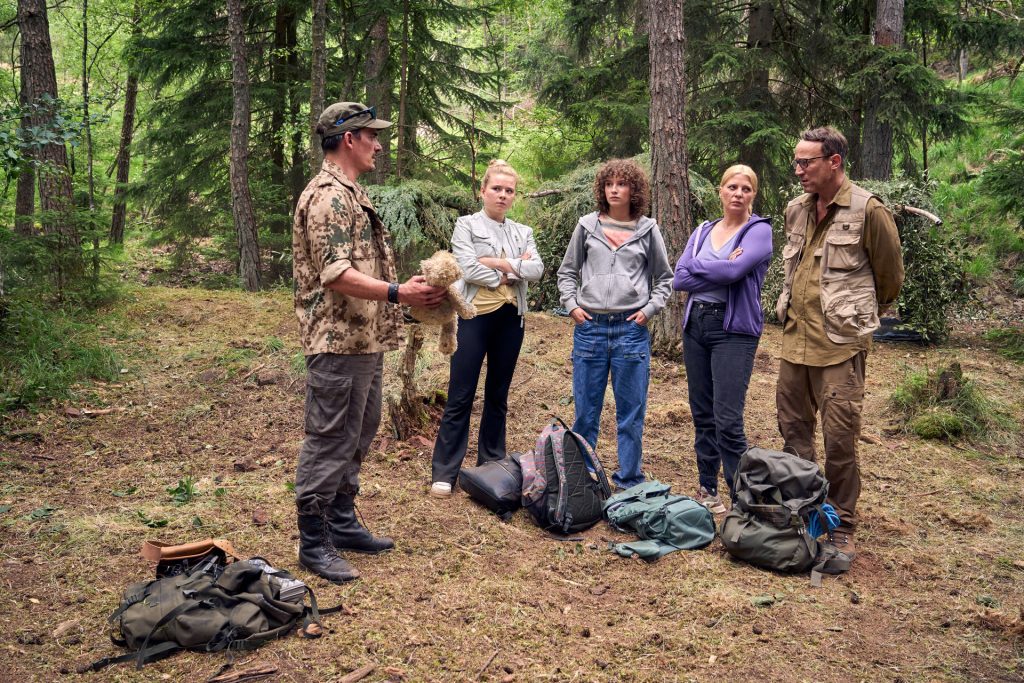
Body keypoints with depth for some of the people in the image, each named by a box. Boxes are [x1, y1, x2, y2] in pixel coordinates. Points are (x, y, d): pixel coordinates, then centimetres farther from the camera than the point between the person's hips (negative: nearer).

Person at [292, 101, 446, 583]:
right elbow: (336, 274, -24)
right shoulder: (329, 195, -15)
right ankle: (313, 543, 6)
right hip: (338, 343, -11)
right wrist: (398, 293, -28)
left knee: (357, 437, 17)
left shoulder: (350, 194, 19)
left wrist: (411, 285, 16)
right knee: (329, 442, -3)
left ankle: (343, 524, 29)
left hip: (365, 340, 11)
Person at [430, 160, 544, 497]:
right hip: (475, 316, -4)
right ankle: (444, 472, 2)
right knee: (460, 397, -3)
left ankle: (492, 465, 23)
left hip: (511, 318, 5)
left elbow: (536, 270, -4)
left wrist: (499, 262, -14)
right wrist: (511, 274, -8)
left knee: (498, 396, 12)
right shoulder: (466, 225, 1)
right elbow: (469, 270, -13)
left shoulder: (523, 232, 13)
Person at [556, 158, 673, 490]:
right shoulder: (587, 226, 6)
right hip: (590, 327, 1)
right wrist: (572, 304, 1)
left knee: (631, 413, 4)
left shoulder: (648, 230, 5)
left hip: (631, 330, -1)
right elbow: (567, 271, 14)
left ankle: (629, 481, 15)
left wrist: (649, 309, -1)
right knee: (586, 410, 8)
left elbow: (664, 278, 12)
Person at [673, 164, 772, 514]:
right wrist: (721, 270, -10)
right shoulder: (702, 232, 12)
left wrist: (697, 266, -5)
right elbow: (679, 279, 1)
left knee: (727, 421, -13)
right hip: (696, 324, 6)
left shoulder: (759, 230, -3)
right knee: (702, 414, 11)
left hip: (734, 330, -6)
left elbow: (735, 270, -21)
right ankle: (707, 488, 23)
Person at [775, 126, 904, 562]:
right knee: (793, 430, 13)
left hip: (840, 344, -6)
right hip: (795, 338, 7)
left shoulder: (868, 211, -10)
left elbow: (891, 276, 1)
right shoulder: (795, 211, 10)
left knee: (839, 439, -2)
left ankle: (842, 529, 11)